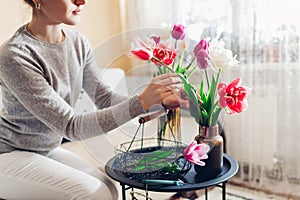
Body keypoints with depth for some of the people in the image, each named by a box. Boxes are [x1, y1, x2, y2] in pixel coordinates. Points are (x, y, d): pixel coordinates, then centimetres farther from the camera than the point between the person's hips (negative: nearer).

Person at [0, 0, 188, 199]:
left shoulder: (78, 43, -5)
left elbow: (105, 98, -5)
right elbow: (71, 126, -28)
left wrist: (160, 101, -20)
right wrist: (141, 102, -35)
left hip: (49, 149, 6)